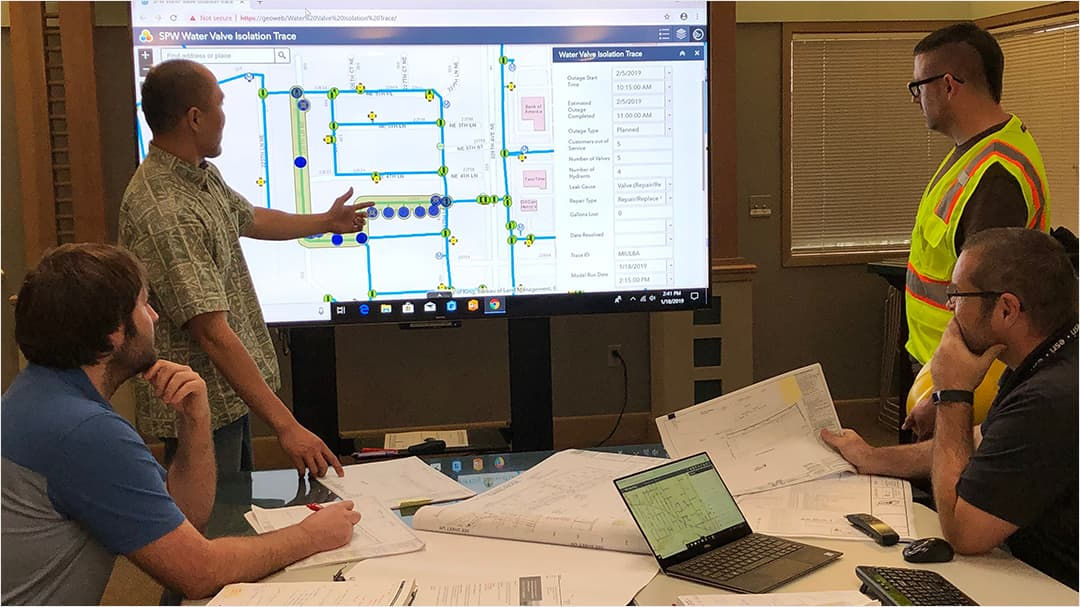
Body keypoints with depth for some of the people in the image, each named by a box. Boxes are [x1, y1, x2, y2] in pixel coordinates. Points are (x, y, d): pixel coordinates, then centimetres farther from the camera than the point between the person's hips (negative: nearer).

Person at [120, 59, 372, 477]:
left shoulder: (204, 176, 5)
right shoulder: (165, 214, -29)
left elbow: (248, 219, 26)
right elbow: (212, 332, -32)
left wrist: (327, 221, 40)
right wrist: (286, 426, -33)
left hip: (230, 395, 10)